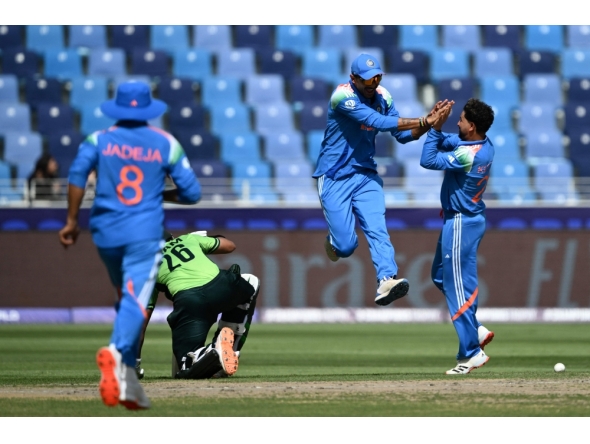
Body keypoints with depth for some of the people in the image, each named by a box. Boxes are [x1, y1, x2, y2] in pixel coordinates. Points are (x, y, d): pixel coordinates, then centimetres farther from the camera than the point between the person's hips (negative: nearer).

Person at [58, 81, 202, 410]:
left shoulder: (100, 139, 6)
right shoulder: (166, 144, 4)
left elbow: (78, 173, -11)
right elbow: (192, 192, 3)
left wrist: (72, 220, -4)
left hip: (107, 234, 3)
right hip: (145, 232, -3)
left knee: (127, 299, 20)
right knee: (136, 300, -16)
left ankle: (127, 376, 15)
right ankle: (116, 352, -46)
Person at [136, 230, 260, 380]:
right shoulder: (189, 238, 32)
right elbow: (230, 245, 42)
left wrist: (134, 362, 28)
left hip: (188, 300, -1)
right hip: (219, 286, 2)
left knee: (184, 368, 4)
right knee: (251, 283, 36)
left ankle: (214, 351, -30)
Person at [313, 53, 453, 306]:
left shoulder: (382, 96, 1)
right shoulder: (343, 96, -20)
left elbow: (403, 135, 3)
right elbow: (378, 122, -31)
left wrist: (428, 123, -16)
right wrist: (421, 121, -33)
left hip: (366, 175, 5)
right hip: (334, 178, -5)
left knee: (377, 230, -16)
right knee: (346, 246, -5)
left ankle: (387, 281, -32)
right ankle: (334, 239, 31)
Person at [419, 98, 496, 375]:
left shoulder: (468, 155, -27)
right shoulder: (484, 145, 1)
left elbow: (428, 160, -24)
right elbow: (446, 143, 13)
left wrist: (436, 128, -18)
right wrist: (436, 127, -6)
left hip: (461, 223, -10)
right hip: (462, 218, 10)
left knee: (459, 285, -5)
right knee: (441, 276, 22)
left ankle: (472, 352, -2)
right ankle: (476, 330, 21)